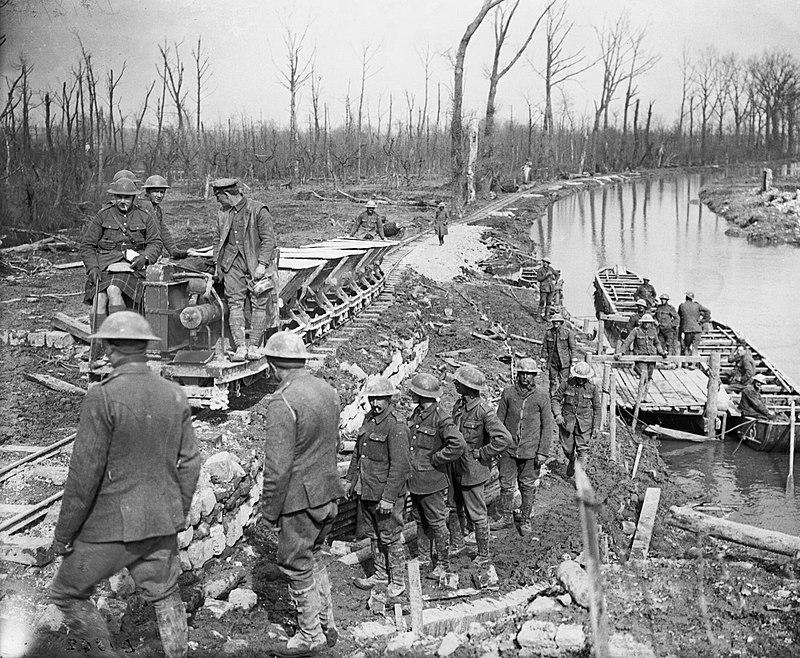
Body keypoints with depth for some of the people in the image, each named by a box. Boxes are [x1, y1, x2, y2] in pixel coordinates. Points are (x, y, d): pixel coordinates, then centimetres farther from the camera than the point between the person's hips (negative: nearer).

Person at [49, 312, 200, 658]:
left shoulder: (103, 398, -18)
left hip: (112, 527, -5)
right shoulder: (175, 395, 0)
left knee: (67, 594, 15)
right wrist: (179, 513, 19)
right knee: (164, 596, 20)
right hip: (161, 524, 6)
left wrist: (63, 534, -7)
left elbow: (84, 473, -18)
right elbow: (189, 463, 6)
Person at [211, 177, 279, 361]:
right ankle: (240, 347, -5)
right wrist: (217, 263, 11)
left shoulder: (258, 210, -8)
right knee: (234, 303, -5)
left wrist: (261, 264, -16)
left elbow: (268, 239, -10)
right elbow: (219, 240, 20)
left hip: (256, 263, -4)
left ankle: (254, 346, 6)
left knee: (259, 304, -2)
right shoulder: (222, 214, 11)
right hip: (233, 263, 4)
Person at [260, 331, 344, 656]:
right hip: (328, 493, 8)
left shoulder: (281, 403, -22)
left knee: (296, 567, 8)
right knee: (313, 557, 23)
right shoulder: (327, 390, 3)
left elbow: (278, 467, -22)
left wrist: (269, 509, -11)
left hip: (299, 499, -8)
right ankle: (327, 625, 31)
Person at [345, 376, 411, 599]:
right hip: (366, 491, 8)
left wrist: (389, 497, -23)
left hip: (386, 493, -8)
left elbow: (400, 465, -23)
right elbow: (358, 452, 19)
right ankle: (381, 574, 34)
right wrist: (351, 479, 19)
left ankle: (398, 581, 18)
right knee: (374, 535, 19)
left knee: (390, 538, 4)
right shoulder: (369, 419, 8)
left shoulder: (396, 426, -19)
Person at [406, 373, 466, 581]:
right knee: (420, 521, 19)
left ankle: (443, 563, 16)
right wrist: (410, 462, 11)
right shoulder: (416, 413, 6)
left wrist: (435, 459, -20)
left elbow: (459, 445, -29)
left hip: (431, 481, -8)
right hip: (414, 479, 8)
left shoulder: (440, 418, -20)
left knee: (436, 522, 4)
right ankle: (423, 557, 34)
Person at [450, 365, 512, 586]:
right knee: (452, 508, 20)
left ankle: (486, 563, 12)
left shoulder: (483, 411, -23)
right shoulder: (459, 405, 2)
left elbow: (505, 439, -28)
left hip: (473, 472, -8)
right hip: (456, 469, 8)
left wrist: (480, 453, -20)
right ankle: (455, 545, 41)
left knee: (477, 516, 1)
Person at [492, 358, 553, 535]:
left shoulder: (542, 397, -3)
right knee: (506, 484, 8)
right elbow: (499, 420, 7)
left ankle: (525, 520, 23)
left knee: (527, 487, 9)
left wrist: (543, 452, -5)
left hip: (530, 451, -1)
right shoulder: (508, 393, 0)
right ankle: (506, 517, 24)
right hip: (508, 449, 1)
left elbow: (547, 426, 0)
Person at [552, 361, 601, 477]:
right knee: (567, 448, 11)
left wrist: (596, 427, 1)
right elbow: (556, 399, 2)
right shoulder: (567, 384, -6)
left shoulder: (593, 388, -4)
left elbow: (597, 408, 4)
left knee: (583, 449, -4)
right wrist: (557, 414, -13)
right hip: (567, 422, 1)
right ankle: (572, 461, 42)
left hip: (584, 424, -1)